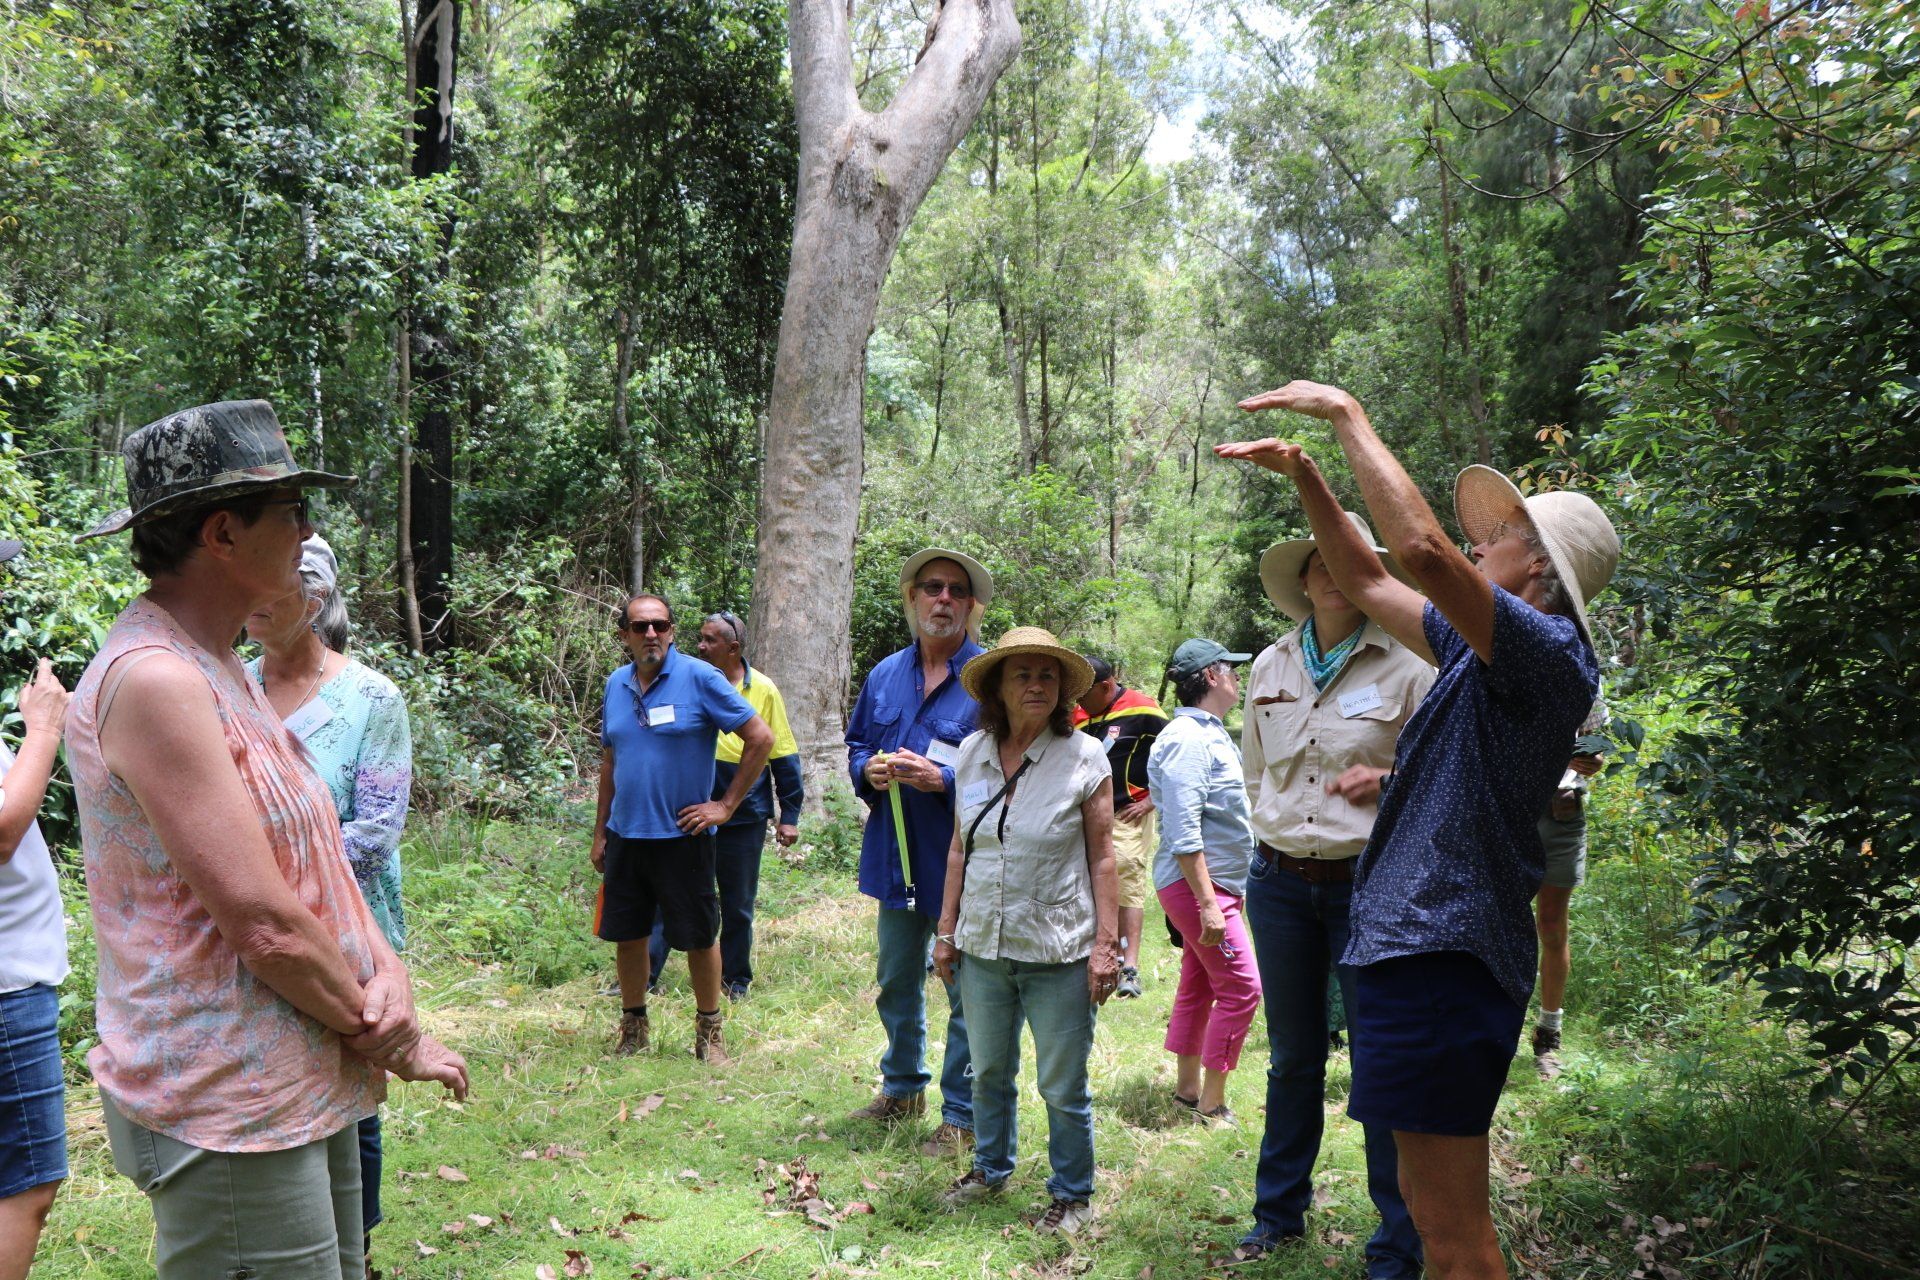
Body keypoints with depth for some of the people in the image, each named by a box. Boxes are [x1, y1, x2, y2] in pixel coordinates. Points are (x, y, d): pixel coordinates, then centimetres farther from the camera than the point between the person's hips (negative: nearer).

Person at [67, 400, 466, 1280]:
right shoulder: (154, 679, -19)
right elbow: (265, 924, -22)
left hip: (307, 1088, 10)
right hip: (230, 1111, -10)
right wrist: (395, 1042, -9)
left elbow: (315, 852, 12)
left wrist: (385, 970, -5)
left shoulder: (220, 672, 13)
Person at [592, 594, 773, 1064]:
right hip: (626, 835, 5)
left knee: (699, 936, 5)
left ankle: (709, 1030, 21)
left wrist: (726, 805, -10)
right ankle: (633, 1026, 29)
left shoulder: (699, 678, -10)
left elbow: (761, 738, -10)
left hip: (682, 835, -4)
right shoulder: (617, 684, 7)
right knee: (627, 935, 11)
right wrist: (600, 832, 15)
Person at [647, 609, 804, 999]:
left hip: (743, 817, -1)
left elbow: (783, 757, 1)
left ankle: (736, 980, 25)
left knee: (738, 907, 10)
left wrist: (789, 814, -1)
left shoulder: (763, 690, -3)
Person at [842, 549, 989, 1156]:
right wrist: (867, 770, -3)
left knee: (965, 991, 4)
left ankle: (961, 1114, 18)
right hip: (896, 859, 6)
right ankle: (902, 1087, 41)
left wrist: (943, 780, -23)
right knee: (895, 982, 21)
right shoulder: (884, 675, 8)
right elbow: (855, 744, 19)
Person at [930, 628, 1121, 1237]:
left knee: (1062, 1086, 6)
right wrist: (946, 929, 10)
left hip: (1058, 952, -4)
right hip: (983, 944, 4)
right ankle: (991, 1168, 41)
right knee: (988, 1072, 19)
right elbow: (960, 847, 11)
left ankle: (1073, 1194, 26)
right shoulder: (972, 753, 3)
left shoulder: (1085, 758, -7)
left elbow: (1102, 857, -6)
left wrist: (1106, 944, -10)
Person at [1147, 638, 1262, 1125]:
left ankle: (1188, 1087, 26)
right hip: (1197, 883, -10)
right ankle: (1212, 1104, 0)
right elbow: (1182, 832, -24)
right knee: (1241, 987, -8)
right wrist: (1208, 903, -26)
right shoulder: (1188, 738, -18)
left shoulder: (1210, 734, 14)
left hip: (1216, 882, 10)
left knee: (1199, 985, 16)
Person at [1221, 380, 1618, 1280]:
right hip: (1409, 944, 10)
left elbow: (1422, 549, -27)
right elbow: (1366, 581, 25)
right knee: (1432, 1206, 20)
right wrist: (1306, 478, 17)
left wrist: (1348, 414, -18)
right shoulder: (1481, 650, 15)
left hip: (1447, 956, -10)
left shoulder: (1550, 654, -13)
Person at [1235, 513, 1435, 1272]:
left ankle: (1398, 1249, 15)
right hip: (1280, 884, 4)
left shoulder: (1406, 666, -7)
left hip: (1369, 886, -4)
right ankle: (1279, 1212, 32)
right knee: (1292, 1056, 16)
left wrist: (1388, 780, -20)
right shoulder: (1271, 666, 7)